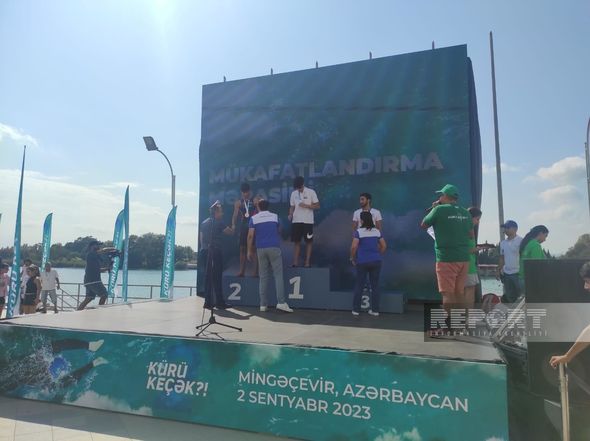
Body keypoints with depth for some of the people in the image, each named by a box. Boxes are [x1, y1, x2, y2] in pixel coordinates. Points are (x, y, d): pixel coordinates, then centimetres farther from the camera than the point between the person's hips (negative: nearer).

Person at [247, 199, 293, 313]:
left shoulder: (254, 218, 5)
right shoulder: (275, 216, 10)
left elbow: (250, 236, -2)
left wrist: (250, 251, 4)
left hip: (261, 249, 1)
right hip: (274, 247, -1)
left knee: (263, 277, 6)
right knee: (278, 275, -3)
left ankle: (263, 304, 6)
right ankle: (281, 302, -12)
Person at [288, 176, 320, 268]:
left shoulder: (311, 192, -3)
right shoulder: (293, 193, 8)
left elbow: (317, 206, -3)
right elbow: (292, 206, 13)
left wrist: (306, 205, -16)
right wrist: (290, 214, -6)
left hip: (308, 221, -3)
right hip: (296, 221, 3)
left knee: (308, 242, 2)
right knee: (296, 242, 4)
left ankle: (307, 263, 8)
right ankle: (295, 263, 8)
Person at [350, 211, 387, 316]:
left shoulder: (359, 232, -8)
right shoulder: (377, 231, 5)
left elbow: (354, 246, -17)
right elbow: (384, 246, 8)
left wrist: (352, 258, -3)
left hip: (362, 262, -3)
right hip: (376, 261, 3)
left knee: (359, 285, 8)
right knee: (375, 285, 10)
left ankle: (356, 309, 15)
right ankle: (375, 310, 14)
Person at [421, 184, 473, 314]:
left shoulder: (439, 210, -9)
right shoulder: (465, 213, 7)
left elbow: (423, 225, 4)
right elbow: (471, 235, 16)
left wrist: (433, 208, 13)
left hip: (446, 259, -6)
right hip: (464, 258, 6)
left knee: (447, 294, -2)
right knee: (459, 292, 15)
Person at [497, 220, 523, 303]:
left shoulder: (521, 241, -7)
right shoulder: (503, 243, 12)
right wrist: (499, 271, 14)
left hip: (518, 273, -6)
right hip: (506, 274, 6)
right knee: (509, 297, 12)